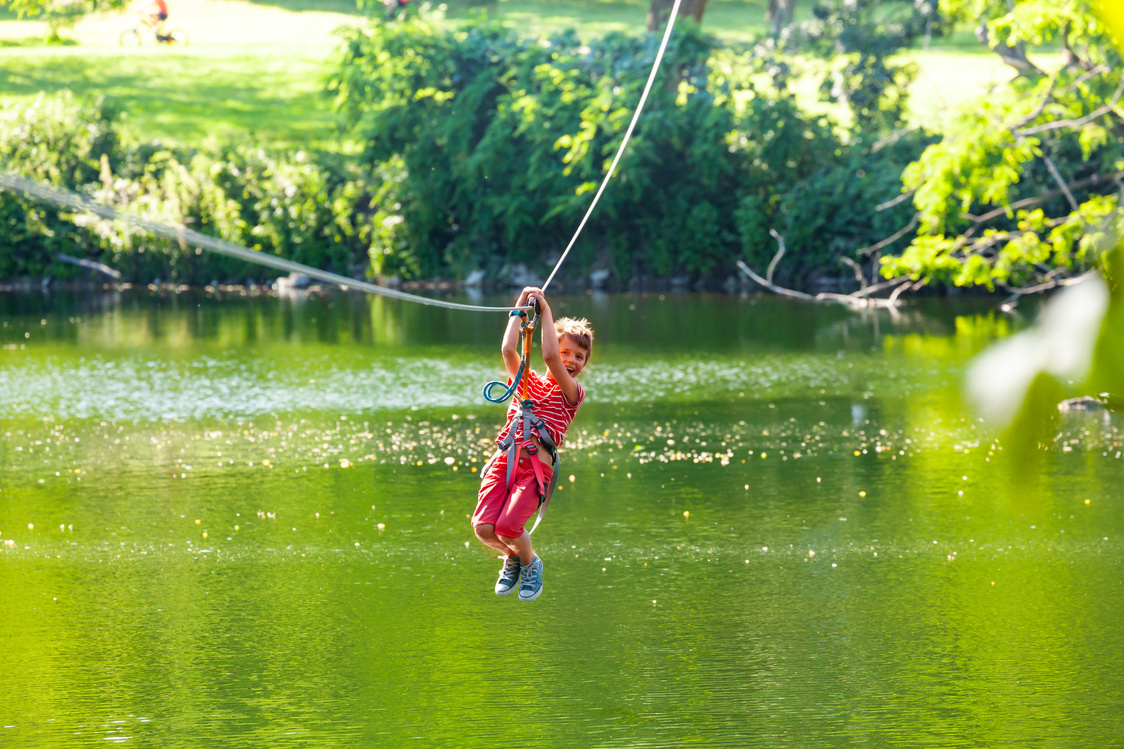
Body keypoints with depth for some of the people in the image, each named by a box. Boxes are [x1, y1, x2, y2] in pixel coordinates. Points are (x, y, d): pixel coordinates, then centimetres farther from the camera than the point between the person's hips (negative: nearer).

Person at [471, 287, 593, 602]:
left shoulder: (572, 392, 8)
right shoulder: (528, 381, 21)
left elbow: (550, 357, -8)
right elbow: (509, 350, 4)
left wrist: (545, 311, -2)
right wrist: (521, 306, 6)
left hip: (536, 465, -4)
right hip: (504, 458, 4)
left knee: (507, 526, -25)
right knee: (483, 527, -17)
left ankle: (530, 563, 10)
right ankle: (512, 557, 19)